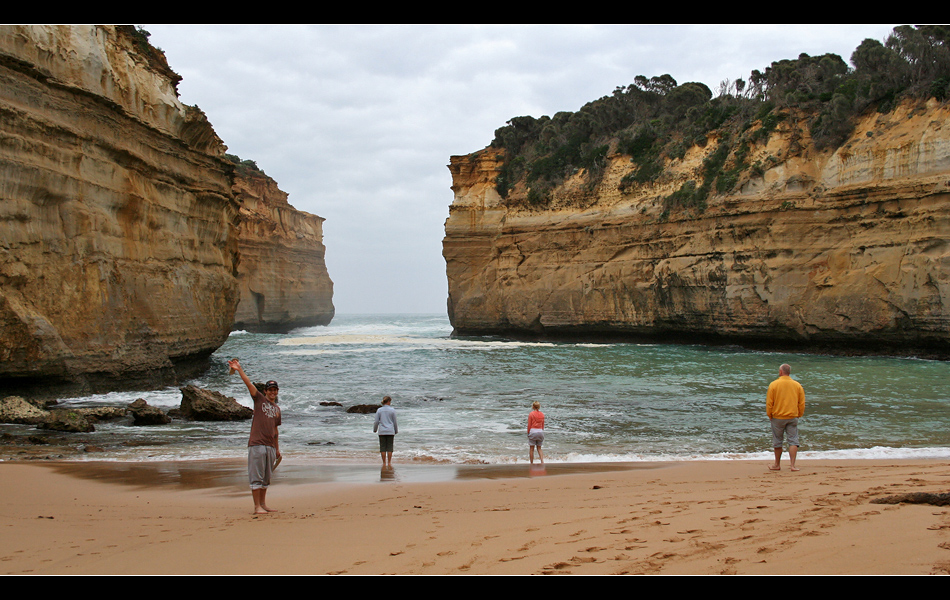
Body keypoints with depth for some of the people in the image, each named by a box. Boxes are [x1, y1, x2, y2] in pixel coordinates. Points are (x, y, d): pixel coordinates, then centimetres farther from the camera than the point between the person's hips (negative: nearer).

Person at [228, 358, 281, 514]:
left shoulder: (277, 409, 18)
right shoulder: (259, 399, 4)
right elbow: (248, 383, -8)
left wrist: (277, 448, 24)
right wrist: (239, 369, -18)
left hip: (270, 446, 6)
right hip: (257, 444, -6)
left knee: (266, 478, 12)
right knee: (256, 477, -4)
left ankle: (263, 504, 20)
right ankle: (257, 507, -2)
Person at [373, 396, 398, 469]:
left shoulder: (379, 410, 0)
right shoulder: (392, 410, -2)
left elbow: (376, 421, 1)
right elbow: (394, 422, 3)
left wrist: (375, 430, 16)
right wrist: (396, 430, 16)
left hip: (382, 431, 1)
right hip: (390, 431, -1)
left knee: (382, 447, 4)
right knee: (389, 447, 4)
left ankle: (384, 463, 4)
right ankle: (389, 463, 4)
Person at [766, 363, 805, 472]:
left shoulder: (773, 384, -8)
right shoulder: (797, 385, 0)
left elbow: (769, 402, -6)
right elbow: (802, 403, 5)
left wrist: (769, 415, 6)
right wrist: (799, 415, 16)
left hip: (778, 417, -2)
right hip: (793, 417, 2)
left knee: (777, 441, 10)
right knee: (793, 440, 4)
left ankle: (777, 464, 19)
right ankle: (793, 465, -4)